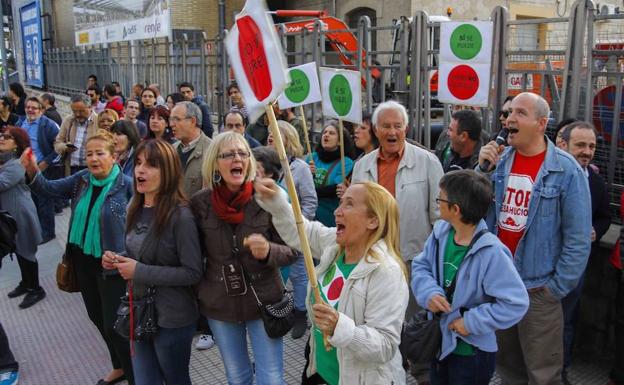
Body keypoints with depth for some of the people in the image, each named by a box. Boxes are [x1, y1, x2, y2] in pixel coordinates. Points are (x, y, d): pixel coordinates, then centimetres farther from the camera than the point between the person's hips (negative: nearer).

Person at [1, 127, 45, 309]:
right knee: (17, 251, 20)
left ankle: (36, 289, 17)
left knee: (26, 252, 3)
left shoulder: (16, 165, -20)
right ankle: (26, 283, 36)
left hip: (20, 215, -9)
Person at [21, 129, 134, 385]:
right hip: (83, 261, 7)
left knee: (115, 323, 1)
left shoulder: (127, 185, -17)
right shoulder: (81, 179, 1)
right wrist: (32, 170, -16)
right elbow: (49, 189, 2)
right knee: (97, 316, 20)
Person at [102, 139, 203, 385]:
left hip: (171, 318, -6)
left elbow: (193, 272, -22)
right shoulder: (135, 208, 2)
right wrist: (118, 260, -5)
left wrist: (139, 271, -22)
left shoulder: (180, 215, -21)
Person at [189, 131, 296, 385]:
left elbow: (291, 251, -10)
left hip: (263, 301, -2)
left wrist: (268, 251, -30)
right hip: (219, 305, 2)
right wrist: (196, 296, 3)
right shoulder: (200, 203, -8)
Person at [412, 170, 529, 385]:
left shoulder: (491, 253, -27)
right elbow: (421, 266, 2)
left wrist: (472, 322, -23)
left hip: (471, 352, -6)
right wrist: (429, 292, -18)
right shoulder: (440, 231, -8)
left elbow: (516, 303, -26)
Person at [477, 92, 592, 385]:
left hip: (538, 289, -4)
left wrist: (557, 288, -8)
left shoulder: (566, 170, -12)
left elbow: (578, 238, -10)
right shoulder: (498, 160, 1)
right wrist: (482, 169, -11)